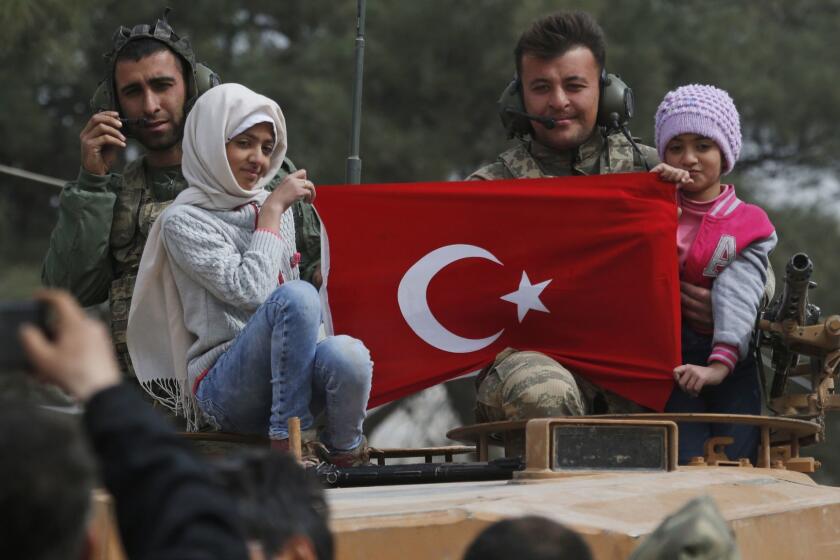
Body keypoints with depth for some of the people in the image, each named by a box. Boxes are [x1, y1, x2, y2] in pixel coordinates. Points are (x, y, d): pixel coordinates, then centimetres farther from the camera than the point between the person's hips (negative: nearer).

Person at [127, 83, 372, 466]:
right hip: (221, 386, -5)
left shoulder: (273, 207, 20)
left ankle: (344, 456, -11)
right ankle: (290, 439, -25)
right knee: (297, 296, -34)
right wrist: (272, 213, -6)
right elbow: (249, 291, -14)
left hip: (281, 375, 5)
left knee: (346, 354, -33)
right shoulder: (183, 221, 0)